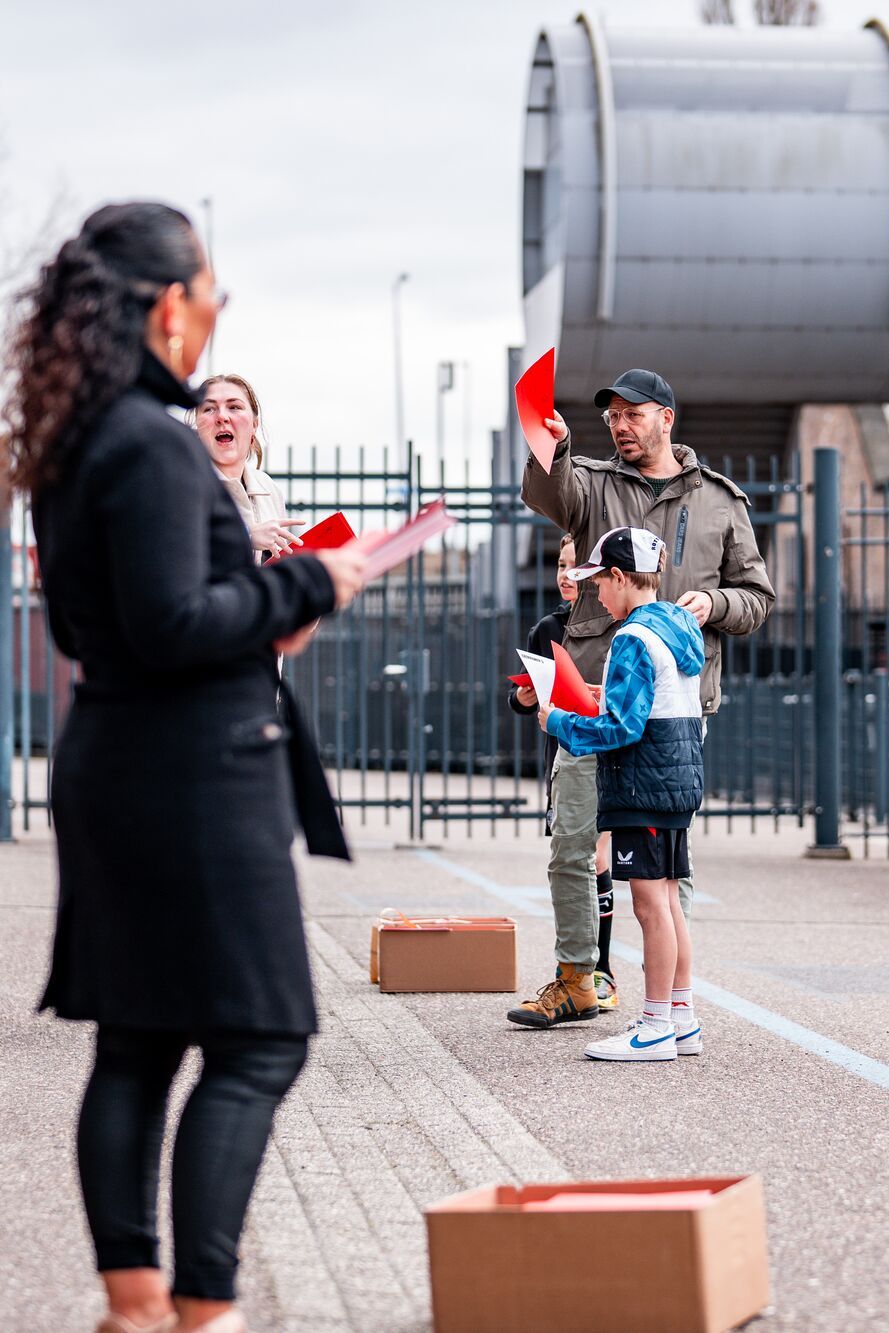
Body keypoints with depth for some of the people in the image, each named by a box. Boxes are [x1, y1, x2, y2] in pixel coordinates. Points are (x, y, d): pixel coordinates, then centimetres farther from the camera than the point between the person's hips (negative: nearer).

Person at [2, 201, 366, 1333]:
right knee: (257, 1041, -3)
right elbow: (172, 623, -22)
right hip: (193, 775, -9)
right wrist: (303, 589, -11)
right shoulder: (152, 443, -17)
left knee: (134, 1044, 12)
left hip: (108, 769, 10)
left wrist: (258, 623, 16)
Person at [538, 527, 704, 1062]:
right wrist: (603, 699, 20)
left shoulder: (634, 640, -16)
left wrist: (558, 722, -10)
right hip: (680, 778, 10)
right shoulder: (682, 627, 13)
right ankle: (682, 1019, 17)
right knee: (667, 901, 13)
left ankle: (656, 1029, -2)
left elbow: (622, 727, -20)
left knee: (652, 903, -5)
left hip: (643, 785, -10)